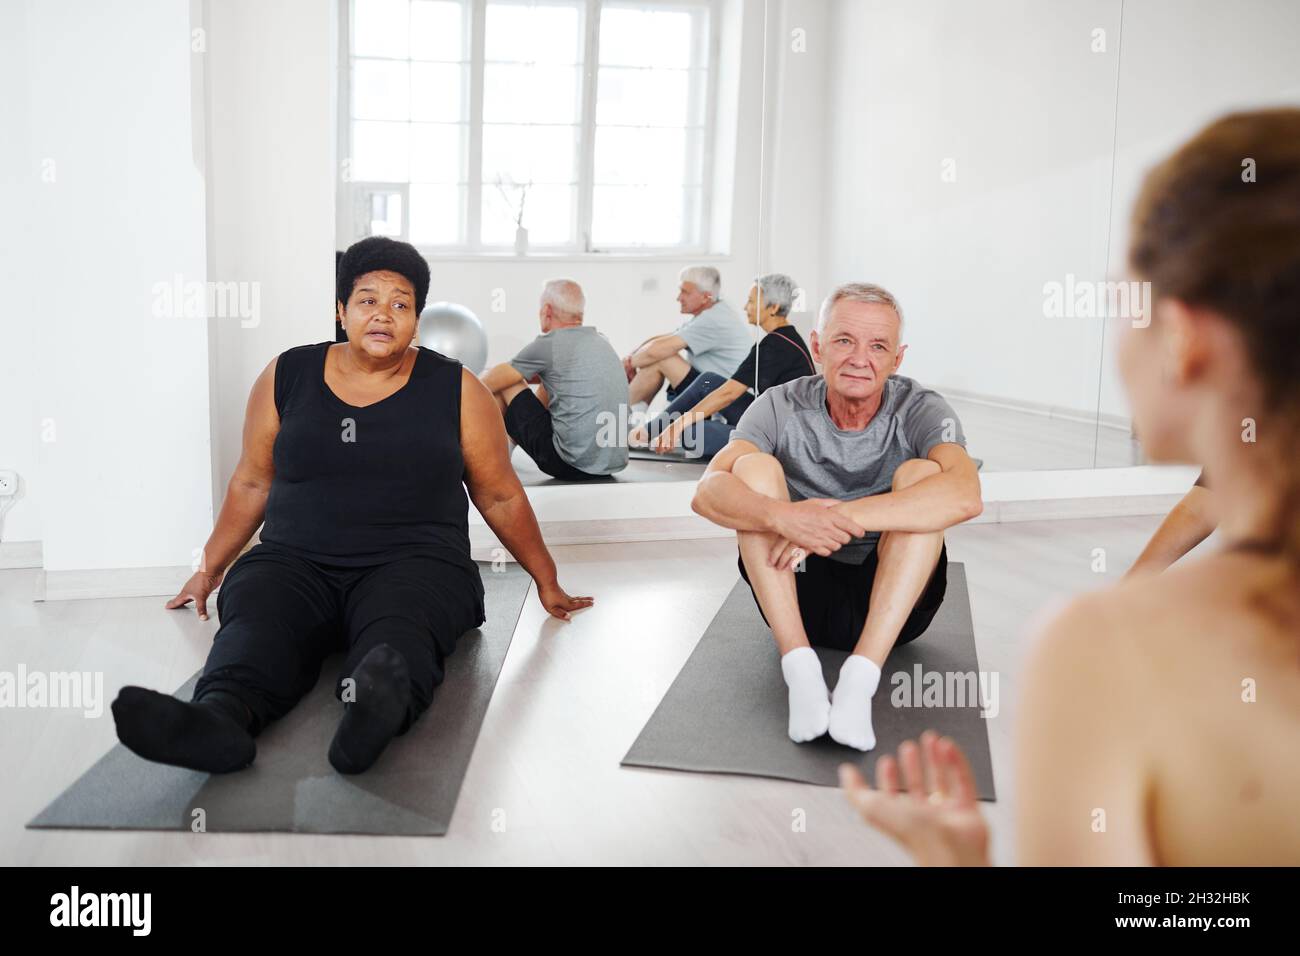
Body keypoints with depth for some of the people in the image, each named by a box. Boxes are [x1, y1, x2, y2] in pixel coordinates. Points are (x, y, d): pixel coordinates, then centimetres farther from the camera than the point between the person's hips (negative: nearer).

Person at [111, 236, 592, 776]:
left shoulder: (455, 389, 6)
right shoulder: (285, 377, 11)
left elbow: (500, 497, 14)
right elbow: (252, 484, 21)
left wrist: (546, 582, 16)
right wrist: (210, 569, 24)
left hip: (415, 563, -2)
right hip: (295, 562, 2)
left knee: (398, 627, -38)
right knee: (257, 619, -33)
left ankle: (382, 703, -69)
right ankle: (219, 718, -61)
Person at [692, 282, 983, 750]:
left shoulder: (920, 410, -10)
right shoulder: (782, 407, -7)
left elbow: (965, 496, -33)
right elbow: (707, 492, -23)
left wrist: (842, 516, -40)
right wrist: (782, 516, -44)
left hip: (891, 602, -1)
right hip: (801, 594, 1)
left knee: (921, 472, -24)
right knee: (753, 467, -19)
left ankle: (860, 677, -35)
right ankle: (800, 669, -31)